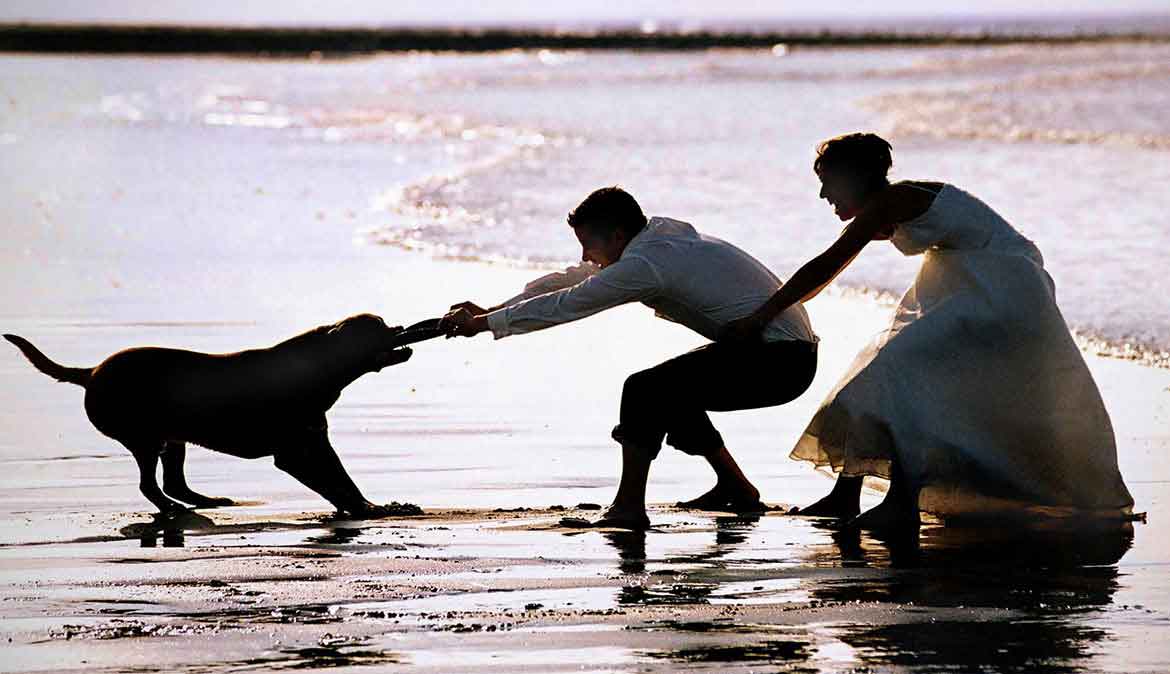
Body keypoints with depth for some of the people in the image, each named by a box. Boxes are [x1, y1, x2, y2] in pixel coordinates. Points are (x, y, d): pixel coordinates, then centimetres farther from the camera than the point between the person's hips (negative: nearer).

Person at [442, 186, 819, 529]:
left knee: (645, 390, -14)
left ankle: (629, 507, -12)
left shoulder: (645, 263, -17)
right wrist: (490, 311, 17)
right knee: (669, 392, 22)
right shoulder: (660, 235, 13)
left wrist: (482, 324, -4)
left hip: (779, 360, -10)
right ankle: (736, 488, 25)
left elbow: (565, 305, -12)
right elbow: (569, 281, 19)